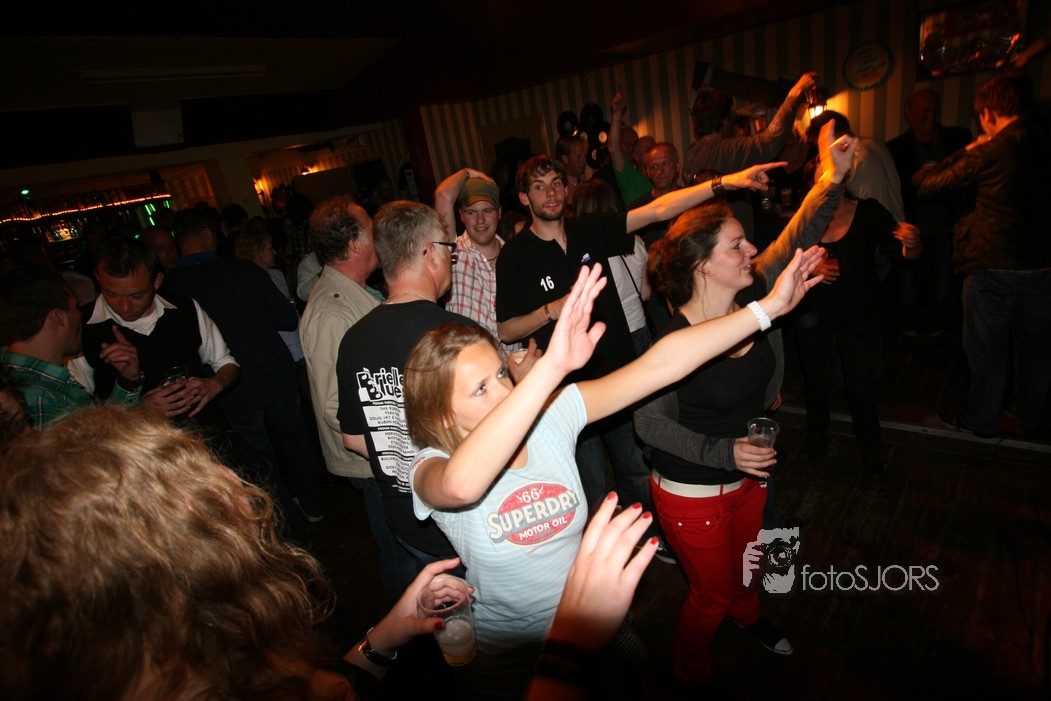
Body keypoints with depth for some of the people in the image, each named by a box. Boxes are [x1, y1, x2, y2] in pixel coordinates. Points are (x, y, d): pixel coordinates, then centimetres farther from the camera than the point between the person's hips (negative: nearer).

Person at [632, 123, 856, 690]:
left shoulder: (752, 297, -12)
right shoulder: (676, 342, -31)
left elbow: (796, 238, -4)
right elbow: (648, 422, -24)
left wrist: (833, 180, -14)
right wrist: (723, 452, -29)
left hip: (748, 474, 7)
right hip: (692, 492, -6)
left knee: (743, 561, 32)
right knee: (711, 593, 15)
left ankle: (747, 614, 67)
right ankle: (689, 673, 46)